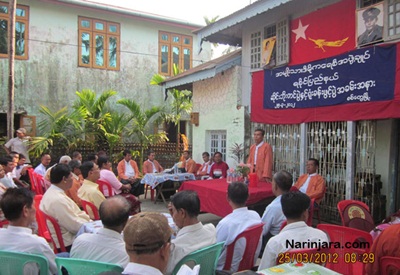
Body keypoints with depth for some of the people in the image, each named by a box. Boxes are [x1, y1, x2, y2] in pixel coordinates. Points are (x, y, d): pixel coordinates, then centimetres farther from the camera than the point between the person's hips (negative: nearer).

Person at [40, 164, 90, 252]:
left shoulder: (51, 192, 6)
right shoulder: (58, 200, -26)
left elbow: (74, 214, 11)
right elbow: (76, 226, -23)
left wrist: (90, 221, 4)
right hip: (67, 245, -10)